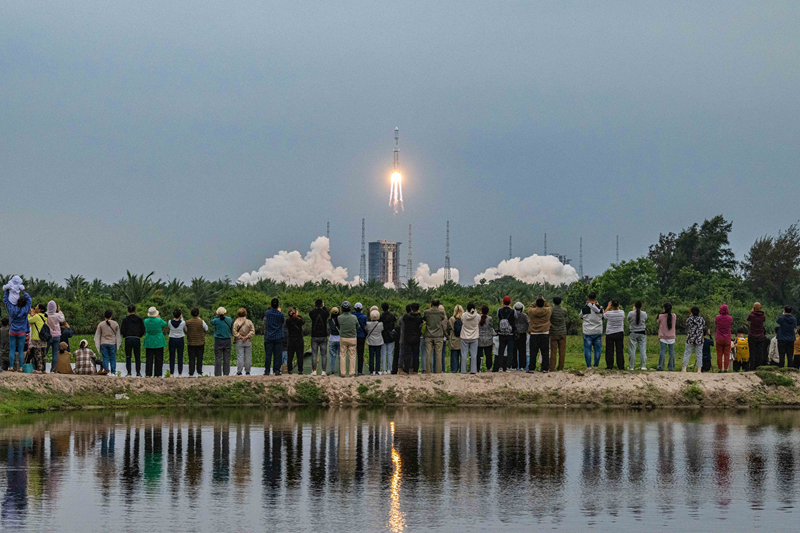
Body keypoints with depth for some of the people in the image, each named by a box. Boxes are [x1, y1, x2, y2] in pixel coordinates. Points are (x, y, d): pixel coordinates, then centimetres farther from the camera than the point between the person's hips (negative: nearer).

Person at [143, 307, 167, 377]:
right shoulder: (159, 320, -13)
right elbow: (165, 324, 7)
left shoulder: (146, 321, -5)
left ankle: (148, 374, 4)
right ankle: (158, 374, 2)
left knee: (149, 359, 6)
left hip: (149, 342, 2)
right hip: (158, 342, -2)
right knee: (158, 359, 4)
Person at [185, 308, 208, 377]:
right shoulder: (201, 322, -11)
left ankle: (191, 373, 2)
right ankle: (199, 372, 8)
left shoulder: (188, 322, -8)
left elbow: (186, 330, 8)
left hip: (191, 343, 0)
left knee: (191, 359, 4)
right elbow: (206, 329, 7)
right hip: (200, 342, 0)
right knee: (199, 358, 8)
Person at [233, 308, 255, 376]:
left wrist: (240, 337, -6)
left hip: (239, 342, -1)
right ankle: (247, 371, 8)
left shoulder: (236, 322, 0)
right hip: (248, 342, 1)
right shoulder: (249, 322, 3)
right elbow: (253, 331, -5)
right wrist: (247, 337, -8)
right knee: (248, 357, 6)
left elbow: (235, 332, -9)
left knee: (240, 357, -1)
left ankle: (239, 372, -3)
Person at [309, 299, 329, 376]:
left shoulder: (312, 313, -6)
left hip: (314, 336, 0)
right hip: (323, 336, 0)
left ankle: (314, 371, 0)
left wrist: (315, 307, 19)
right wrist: (323, 307, 24)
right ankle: (323, 371, 0)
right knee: (324, 354, 4)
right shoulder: (324, 313, -6)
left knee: (314, 354, 4)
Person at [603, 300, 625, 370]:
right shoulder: (622, 312, -8)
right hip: (620, 333, 2)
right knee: (620, 351, 5)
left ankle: (609, 366, 3)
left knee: (609, 351, 4)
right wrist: (617, 307, 20)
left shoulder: (609, 313, -16)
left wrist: (608, 306, 12)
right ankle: (621, 366, 4)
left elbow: (603, 314, 7)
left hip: (610, 334, -2)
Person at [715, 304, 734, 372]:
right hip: (727, 339, 0)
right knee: (726, 354, 6)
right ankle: (725, 368, 5)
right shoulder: (730, 318, -8)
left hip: (719, 339, 0)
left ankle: (719, 369, 7)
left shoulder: (717, 317, -9)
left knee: (719, 354, 5)